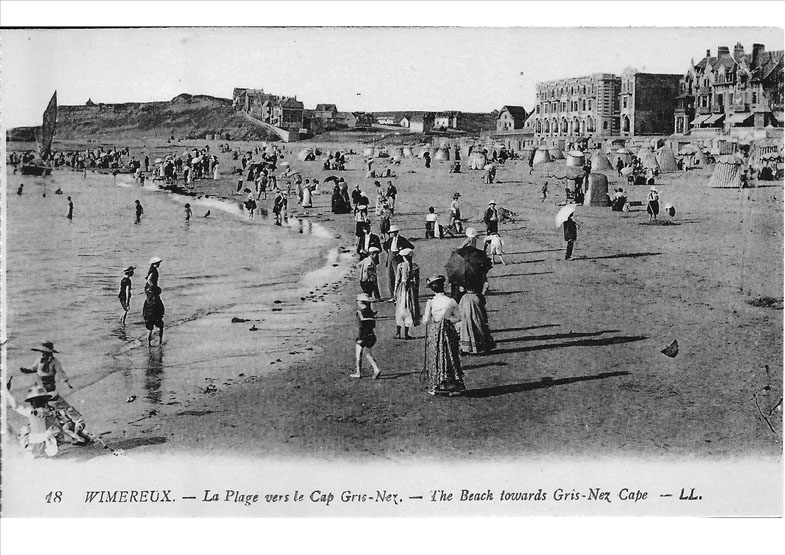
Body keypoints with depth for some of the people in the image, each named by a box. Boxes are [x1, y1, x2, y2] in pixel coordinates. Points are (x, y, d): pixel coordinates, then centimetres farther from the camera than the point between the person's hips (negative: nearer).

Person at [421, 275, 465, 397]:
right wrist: (448, 319, 6)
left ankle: (436, 387, 12)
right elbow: (458, 317, 0)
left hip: (434, 333, -1)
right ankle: (454, 386, 15)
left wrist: (424, 317, 11)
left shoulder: (430, 302, -11)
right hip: (448, 332, 1)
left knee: (435, 360, 10)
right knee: (451, 360, 11)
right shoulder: (451, 301, -6)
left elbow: (426, 320, -9)